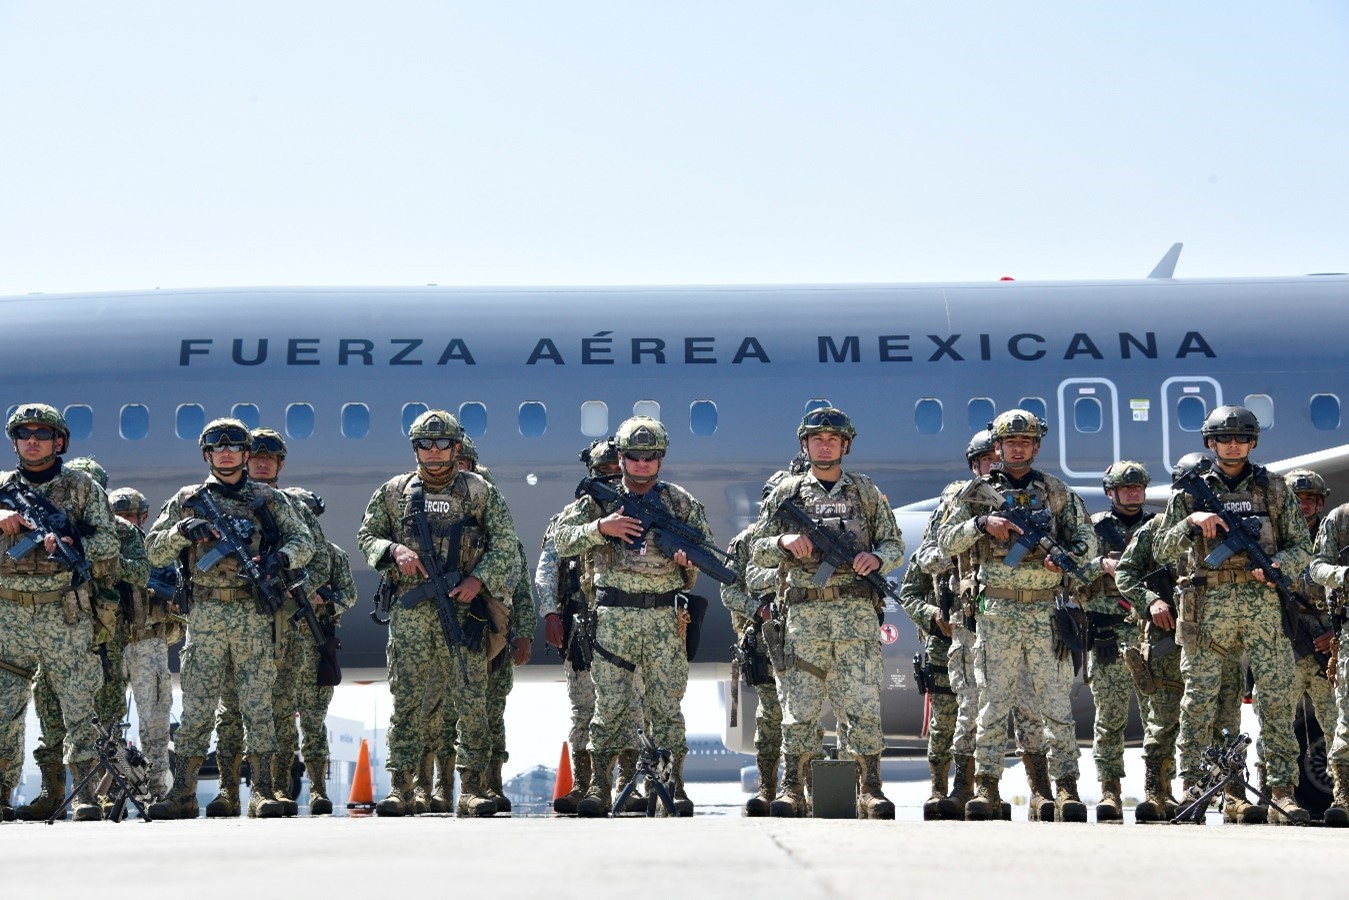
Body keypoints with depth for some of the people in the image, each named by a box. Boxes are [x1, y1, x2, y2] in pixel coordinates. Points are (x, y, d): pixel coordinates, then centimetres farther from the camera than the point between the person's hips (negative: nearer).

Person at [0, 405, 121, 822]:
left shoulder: (83, 488, 7)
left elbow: (106, 545, 1)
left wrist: (67, 545, -15)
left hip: (66, 617, -2)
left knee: (78, 707, -5)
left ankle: (86, 796, -4)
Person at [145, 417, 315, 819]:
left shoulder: (267, 499, 9)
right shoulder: (188, 500, 9)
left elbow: (304, 541, 9)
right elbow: (153, 550, 8)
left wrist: (280, 557, -12)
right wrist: (181, 530, -11)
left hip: (254, 613, 0)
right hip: (205, 615, 0)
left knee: (257, 703, -1)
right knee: (197, 706, 1)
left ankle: (263, 792, 1)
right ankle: (183, 794, 4)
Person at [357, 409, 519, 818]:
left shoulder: (481, 493, 7)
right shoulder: (393, 492, 10)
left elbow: (505, 546, 5)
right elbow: (366, 537, 13)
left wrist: (478, 580, -9)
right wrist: (394, 550, -8)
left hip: (463, 610, -1)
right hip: (409, 612, 1)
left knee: (471, 702, -3)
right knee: (407, 702, 1)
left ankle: (471, 790, 0)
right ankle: (401, 790, 4)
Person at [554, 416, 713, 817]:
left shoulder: (681, 502, 10)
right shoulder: (600, 499, 7)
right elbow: (561, 540, 1)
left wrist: (690, 558, -10)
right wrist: (599, 528, -14)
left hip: (666, 616, 1)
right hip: (614, 616, -1)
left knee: (667, 704, 1)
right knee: (611, 704, -2)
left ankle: (674, 785, 5)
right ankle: (599, 785, 4)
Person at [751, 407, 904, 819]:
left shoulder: (867, 492, 13)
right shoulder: (787, 492, 12)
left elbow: (895, 545, 14)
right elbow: (758, 551, 12)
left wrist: (877, 557, -8)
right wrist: (784, 542, -10)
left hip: (857, 612, 0)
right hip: (805, 612, 0)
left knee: (864, 702, -4)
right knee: (800, 705, -1)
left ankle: (870, 789, -1)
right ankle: (792, 789, 4)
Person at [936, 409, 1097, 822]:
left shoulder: (1056, 491, 11)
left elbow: (1087, 537, 11)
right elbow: (946, 541, 5)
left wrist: (1068, 557, -10)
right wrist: (982, 523, -11)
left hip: (1046, 610, 0)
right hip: (996, 610, 0)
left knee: (1057, 702, -2)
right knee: (993, 703, 1)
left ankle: (1066, 787, 0)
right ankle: (986, 785, 4)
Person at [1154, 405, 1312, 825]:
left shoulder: (1275, 488, 12)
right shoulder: (1191, 491, 10)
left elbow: (1302, 546, 11)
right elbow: (1163, 550, 6)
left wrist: (1278, 564, -10)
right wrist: (1192, 521, -11)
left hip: (1264, 603, 0)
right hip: (1209, 606, 0)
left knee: (1277, 697, -3)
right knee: (1199, 697, -1)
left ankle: (1282, 790, -2)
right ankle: (1190, 785, 5)